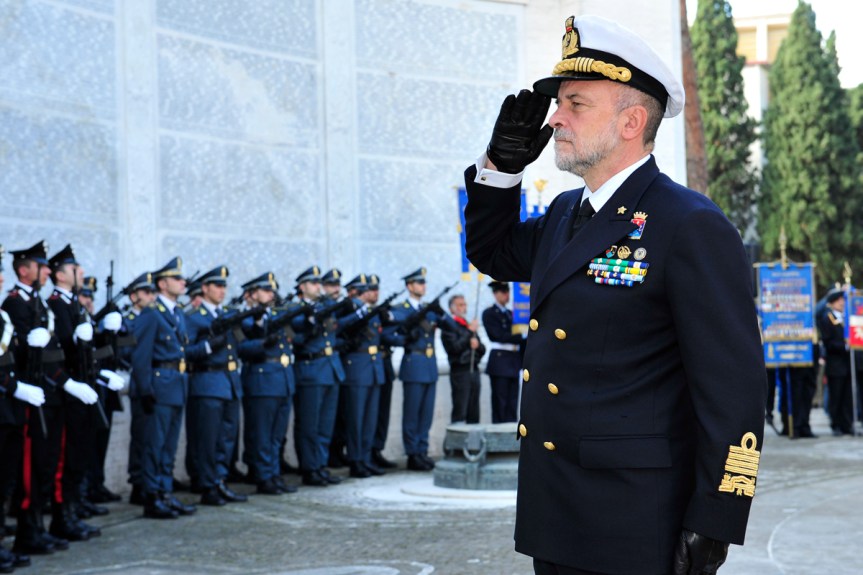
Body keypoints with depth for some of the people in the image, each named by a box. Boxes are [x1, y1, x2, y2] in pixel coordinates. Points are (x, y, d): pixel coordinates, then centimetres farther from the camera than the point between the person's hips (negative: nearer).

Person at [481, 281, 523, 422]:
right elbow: (499, 336, -12)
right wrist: (522, 336, -14)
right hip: (500, 360, -7)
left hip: (514, 361, 7)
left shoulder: (510, 313, 19)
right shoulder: (489, 313, -2)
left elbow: (515, 335, 16)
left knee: (513, 401, 5)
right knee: (500, 400, -6)